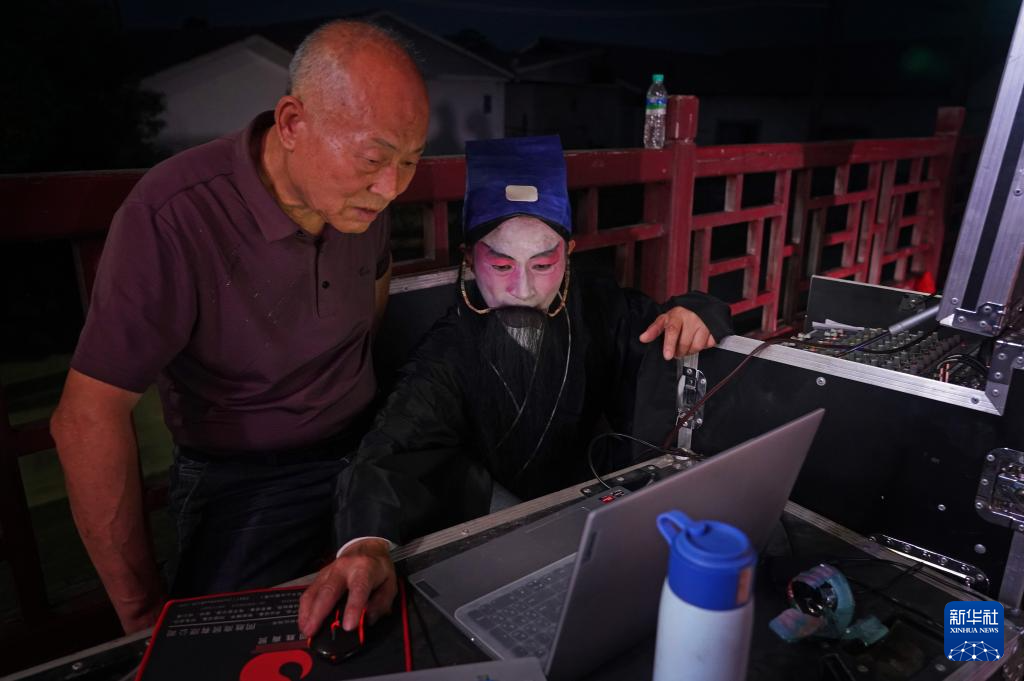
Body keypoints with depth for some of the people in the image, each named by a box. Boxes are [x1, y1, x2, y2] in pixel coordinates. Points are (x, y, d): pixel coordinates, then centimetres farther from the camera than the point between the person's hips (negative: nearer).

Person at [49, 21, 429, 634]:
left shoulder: (359, 193, -5)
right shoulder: (171, 218, -24)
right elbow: (88, 419, -22)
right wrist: (143, 610, -17)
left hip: (366, 447, 5)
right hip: (243, 479, -5)